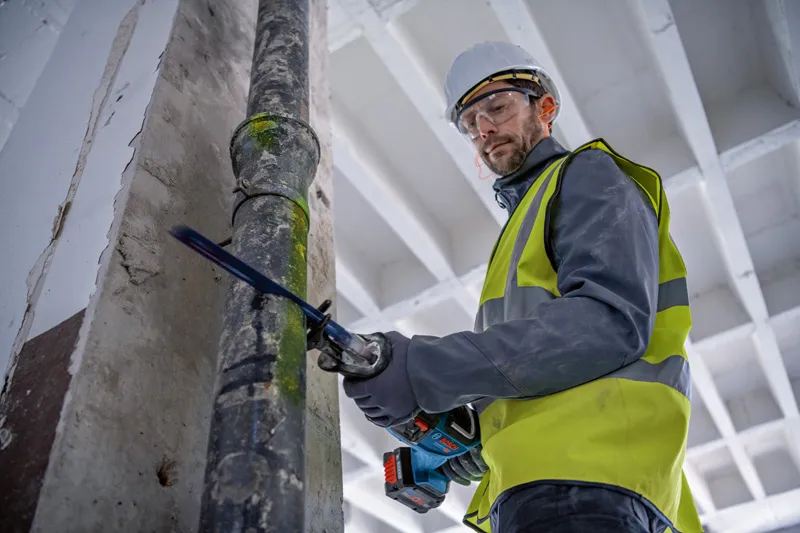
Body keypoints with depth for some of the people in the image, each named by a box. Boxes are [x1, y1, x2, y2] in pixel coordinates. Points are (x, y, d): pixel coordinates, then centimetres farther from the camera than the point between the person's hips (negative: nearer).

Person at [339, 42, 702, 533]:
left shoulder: (589, 175, 6)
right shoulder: (527, 216, 31)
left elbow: (610, 321, -13)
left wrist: (427, 369, -18)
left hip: (581, 476, -8)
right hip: (536, 481, 8)